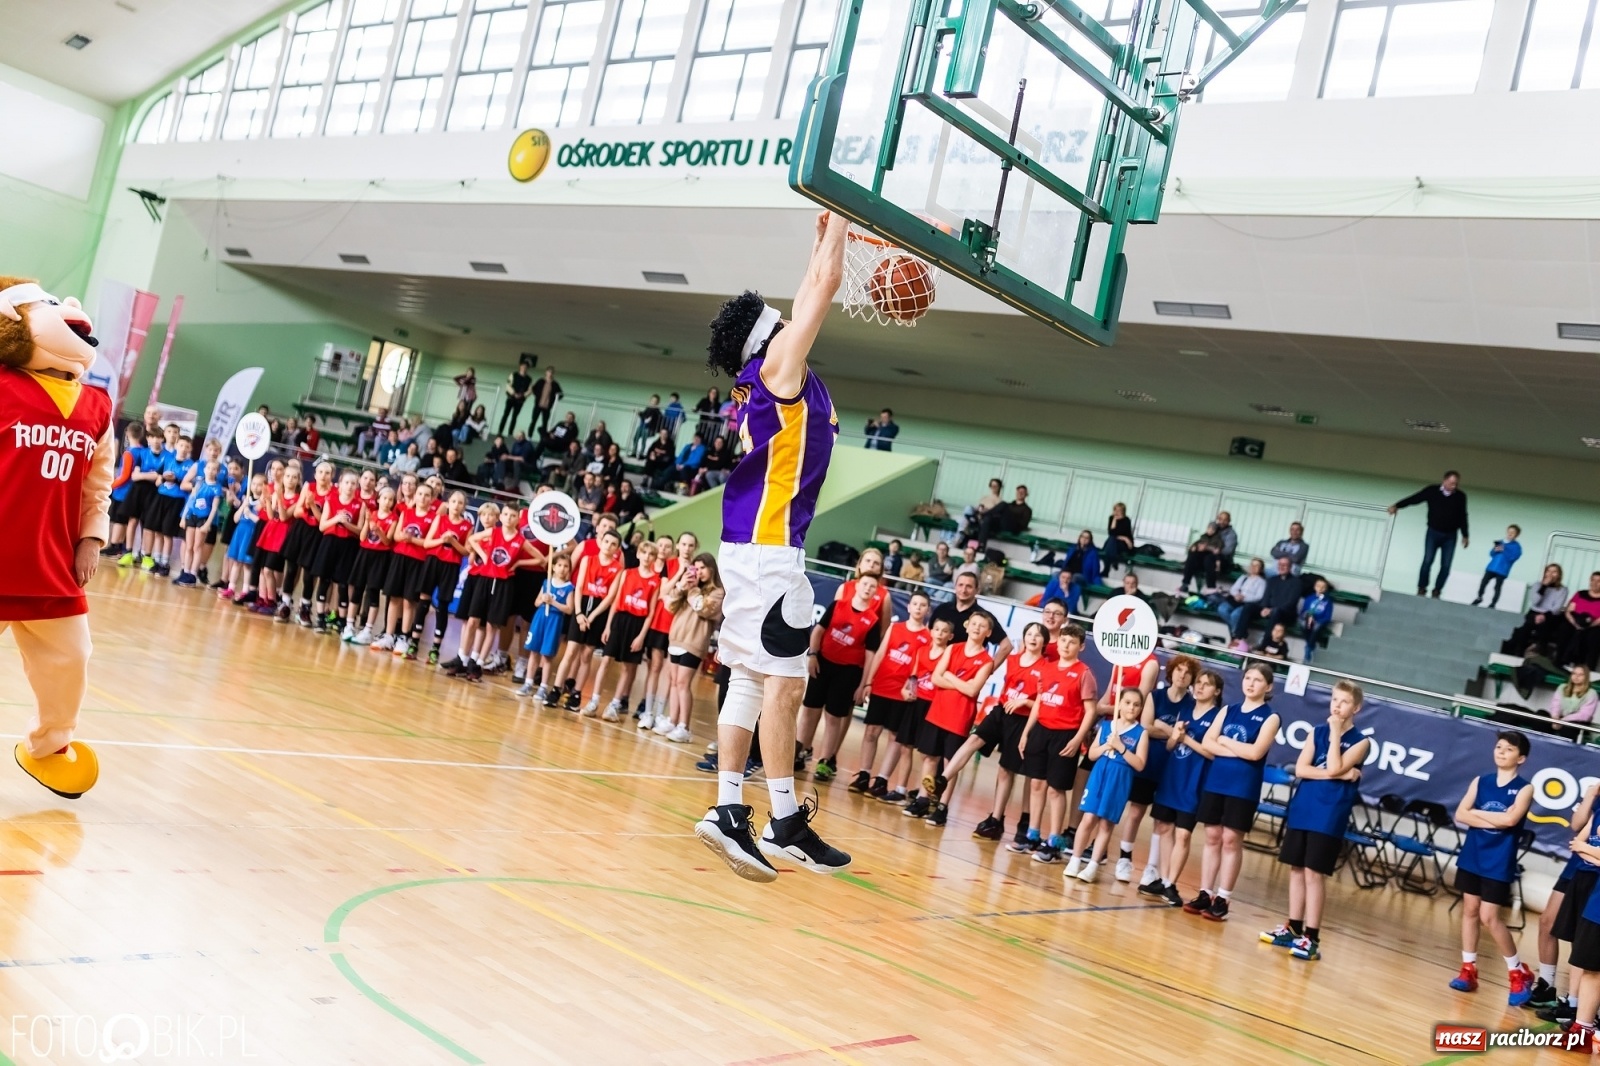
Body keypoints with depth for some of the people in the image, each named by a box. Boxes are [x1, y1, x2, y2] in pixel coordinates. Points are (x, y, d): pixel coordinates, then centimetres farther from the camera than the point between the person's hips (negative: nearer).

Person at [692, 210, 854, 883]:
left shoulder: (764, 380, 16)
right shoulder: (779, 368, -7)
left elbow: (811, 296, 30)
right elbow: (825, 285, -5)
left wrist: (825, 235, 33)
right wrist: (840, 217, 8)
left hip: (754, 547, 10)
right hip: (769, 549, -10)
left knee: (751, 680, 9)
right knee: (784, 683, -6)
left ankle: (728, 811, 11)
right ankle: (786, 824, -1)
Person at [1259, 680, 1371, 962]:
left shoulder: (1361, 742, -3)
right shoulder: (1317, 732, 9)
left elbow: (1333, 768, -18)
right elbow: (1300, 769, -3)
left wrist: (1336, 733, -12)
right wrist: (1340, 775, -13)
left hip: (1330, 815, -5)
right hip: (1302, 808, 5)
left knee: (1314, 873, -6)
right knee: (1296, 868, 9)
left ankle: (1312, 937, -1)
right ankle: (1293, 928, 19)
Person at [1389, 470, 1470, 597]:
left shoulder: (1460, 497, -1)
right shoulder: (1432, 491, -7)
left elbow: (1463, 517, 8)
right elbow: (1414, 498, -5)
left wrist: (1464, 536, 11)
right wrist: (1397, 505, -14)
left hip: (1450, 536, 2)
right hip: (1433, 533, -1)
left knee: (1446, 565, -2)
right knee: (1427, 561, -8)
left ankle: (1436, 591, 7)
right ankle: (1421, 589, 1)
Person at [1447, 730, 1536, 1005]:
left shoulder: (1525, 788, -6)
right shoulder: (1481, 781, 5)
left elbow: (1510, 820, -21)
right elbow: (1460, 815, -3)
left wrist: (1477, 813, -9)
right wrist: (1495, 820, -15)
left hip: (1499, 861, -5)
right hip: (1472, 854, 5)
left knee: (1489, 917, -5)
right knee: (1469, 910, 8)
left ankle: (1519, 972, 12)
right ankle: (1468, 969, 18)